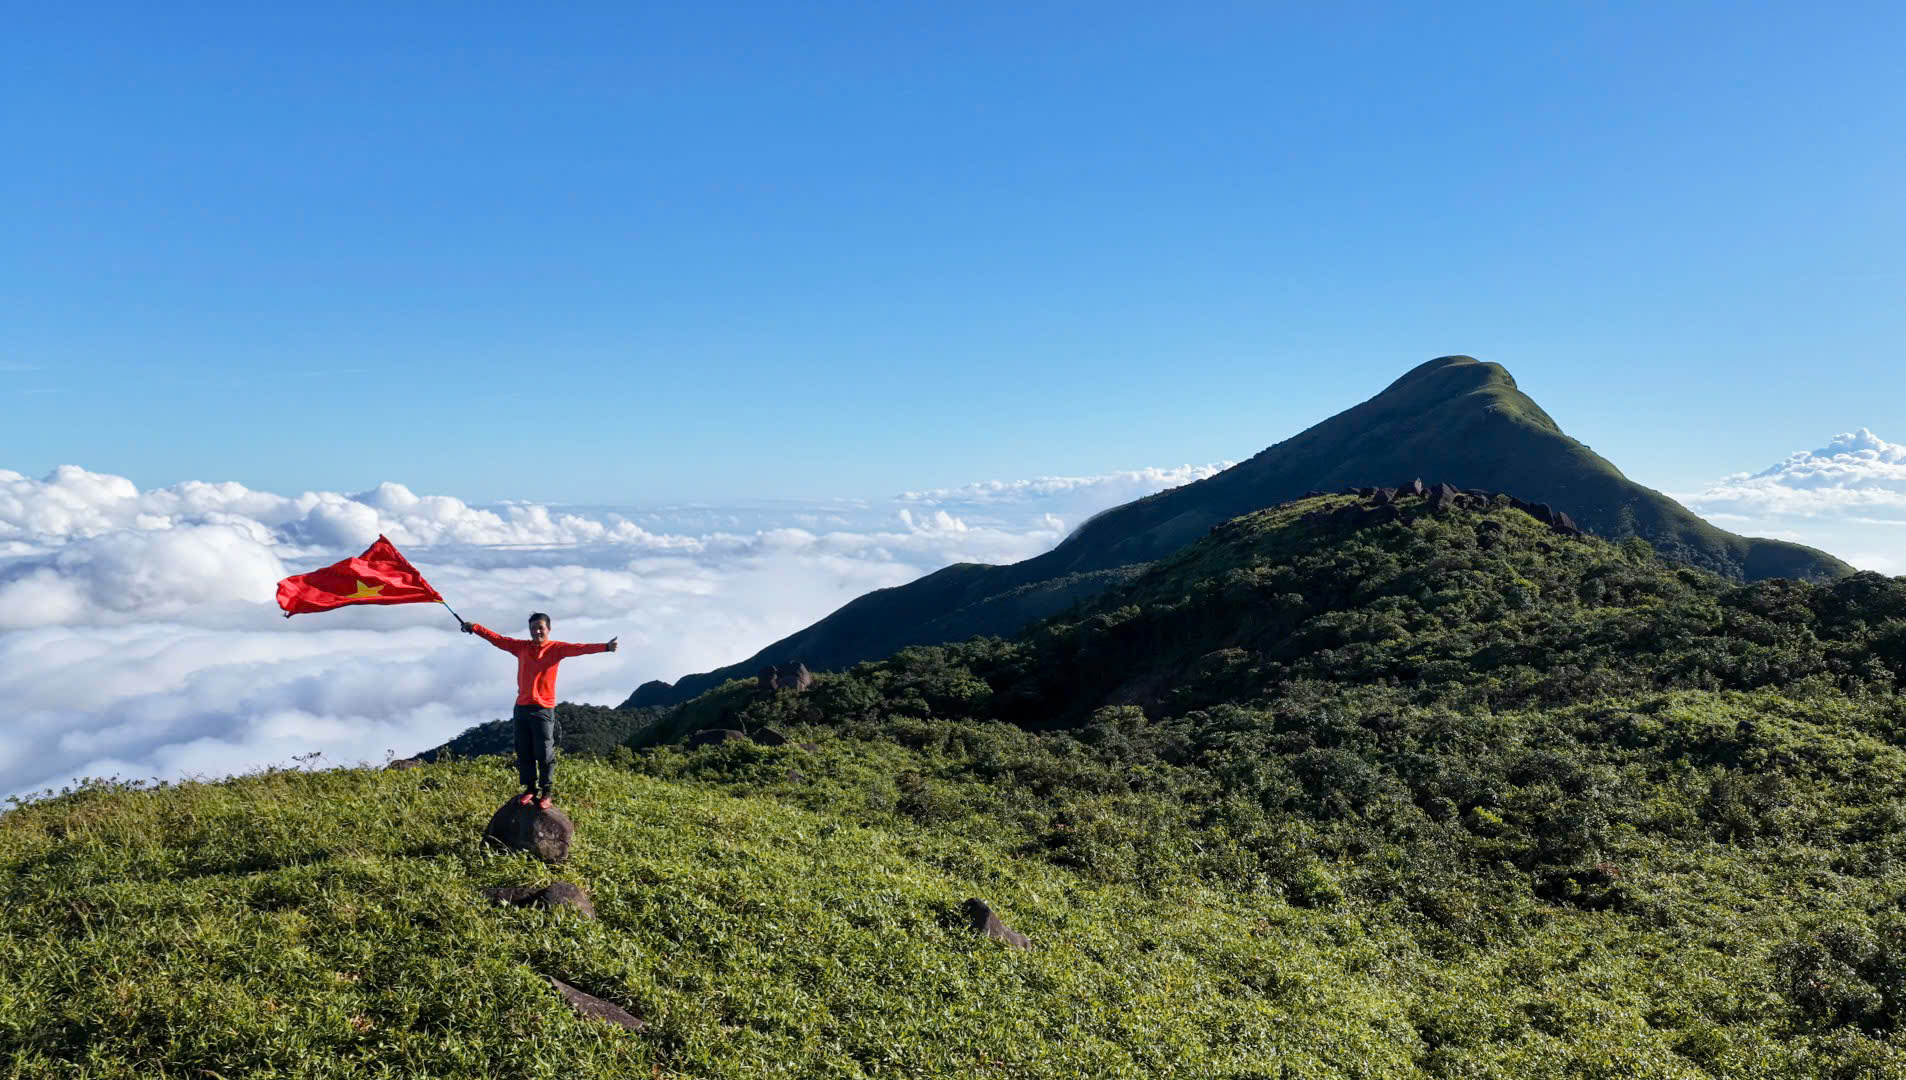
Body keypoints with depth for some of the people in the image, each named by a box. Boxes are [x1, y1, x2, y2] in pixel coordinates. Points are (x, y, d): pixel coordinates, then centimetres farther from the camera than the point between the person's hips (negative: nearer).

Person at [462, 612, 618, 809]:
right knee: (524, 753, 10)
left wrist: (605, 646, -33)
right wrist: (475, 627, 13)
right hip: (521, 708, 4)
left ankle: (547, 792, 10)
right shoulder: (521, 647, 9)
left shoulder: (556, 648, -4)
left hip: (543, 710, -4)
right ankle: (530, 788, 22)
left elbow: (579, 648, -18)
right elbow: (497, 639, 15)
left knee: (545, 754, -1)